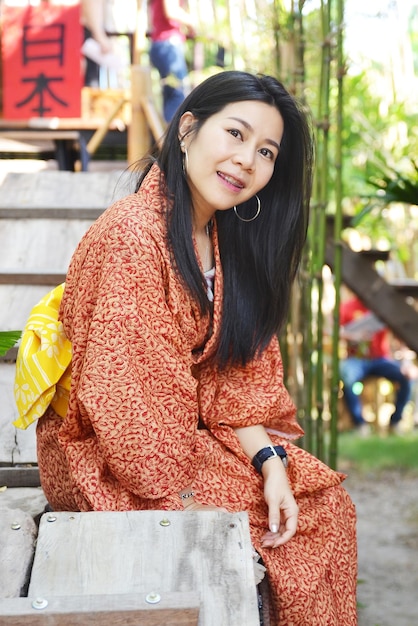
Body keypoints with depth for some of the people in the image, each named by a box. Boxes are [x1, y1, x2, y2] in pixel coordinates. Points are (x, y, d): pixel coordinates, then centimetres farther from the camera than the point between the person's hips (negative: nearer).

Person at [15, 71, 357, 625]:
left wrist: (270, 461, -9)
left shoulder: (222, 236, 3)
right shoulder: (132, 235, -25)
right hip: (106, 459, -8)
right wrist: (185, 503, -19)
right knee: (300, 520, -12)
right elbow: (125, 403, -25)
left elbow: (235, 374, 4)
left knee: (327, 502, 0)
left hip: (190, 432, 8)